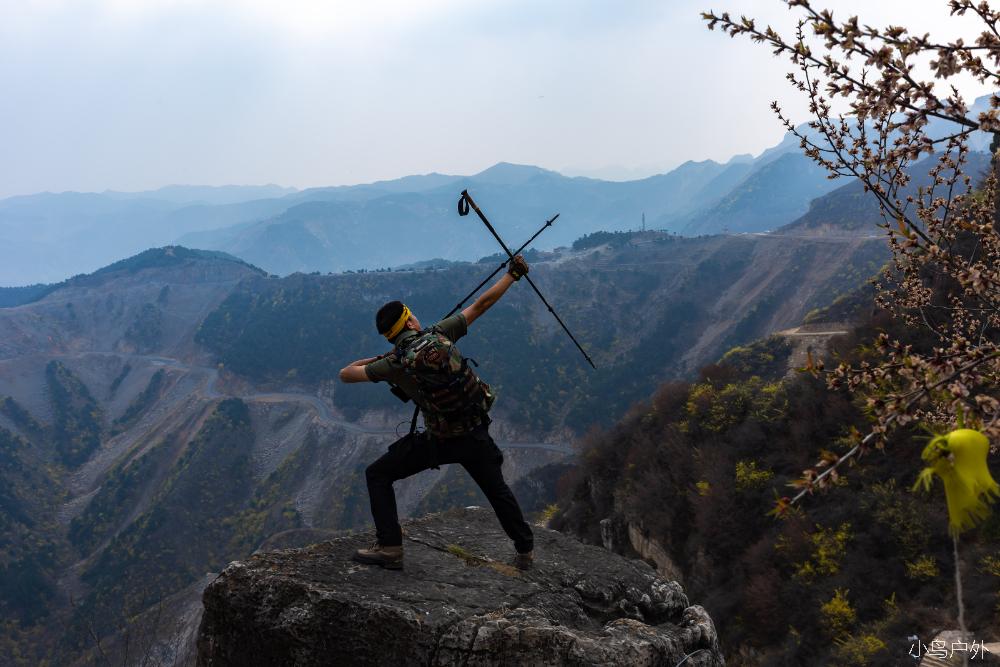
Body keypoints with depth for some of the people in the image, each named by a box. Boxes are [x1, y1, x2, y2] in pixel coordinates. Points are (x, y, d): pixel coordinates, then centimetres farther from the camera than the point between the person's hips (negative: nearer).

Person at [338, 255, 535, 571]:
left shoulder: (394, 364, -9)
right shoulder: (438, 333, -5)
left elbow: (345, 374, 0)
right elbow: (481, 304, 0)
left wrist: (378, 359, 14)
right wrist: (512, 275, 11)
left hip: (438, 440, -3)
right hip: (476, 435, 3)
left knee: (377, 475, 10)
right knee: (497, 489, 23)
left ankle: (389, 548, 3)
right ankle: (525, 551, 32)